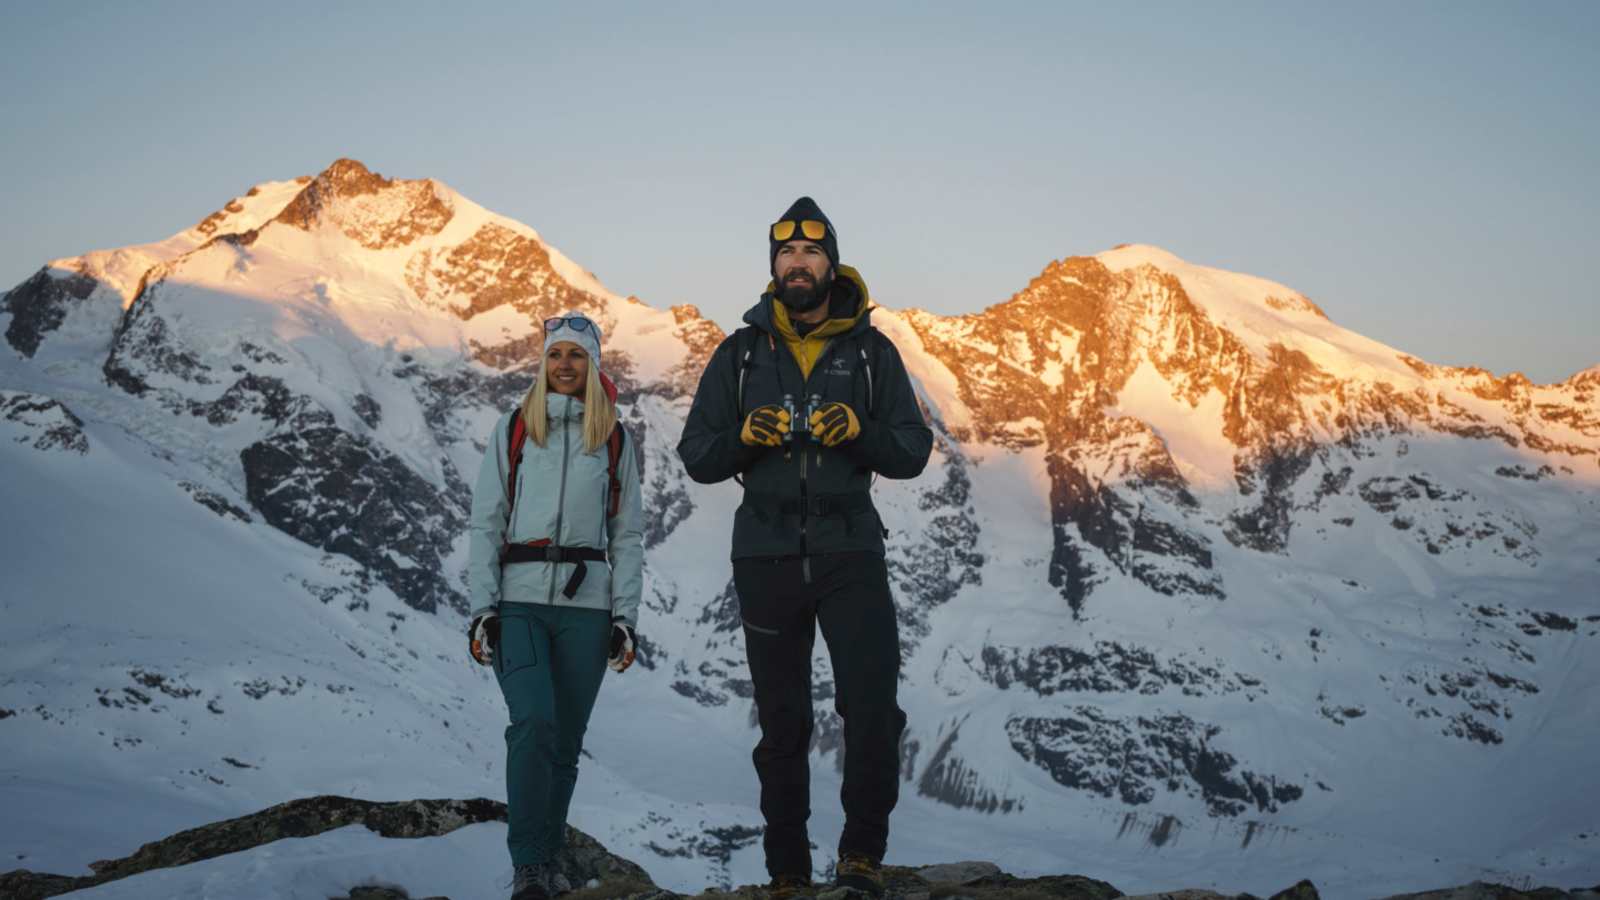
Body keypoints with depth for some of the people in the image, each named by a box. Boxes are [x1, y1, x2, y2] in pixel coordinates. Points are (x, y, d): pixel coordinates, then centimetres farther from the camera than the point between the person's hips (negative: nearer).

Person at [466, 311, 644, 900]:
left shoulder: (614, 440, 10)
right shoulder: (512, 430, 7)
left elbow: (628, 536, 12)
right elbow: (485, 525, 5)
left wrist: (625, 618, 4)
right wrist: (481, 608, -3)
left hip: (585, 606, 2)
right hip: (518, 598, -2)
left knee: (565, 740, 5)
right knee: (533, 722, -18)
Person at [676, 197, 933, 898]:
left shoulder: (871, 351, 7)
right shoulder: (741, 353, 8)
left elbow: (913, 452, 4)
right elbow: (697, 458, 7)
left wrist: (859, 432, -15)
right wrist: (745, 437, -14)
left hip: (851, 555, -1)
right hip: (767, 558, 1)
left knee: (872, 707, -16)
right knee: (782, 723, 7)